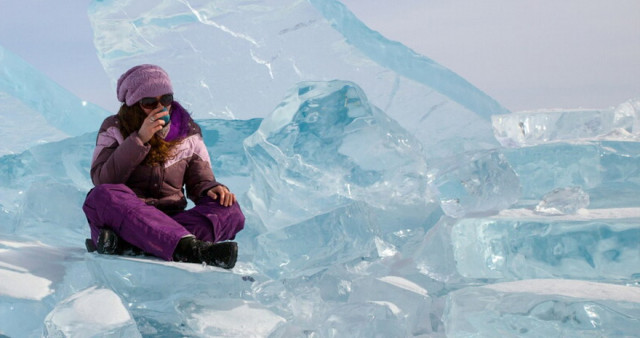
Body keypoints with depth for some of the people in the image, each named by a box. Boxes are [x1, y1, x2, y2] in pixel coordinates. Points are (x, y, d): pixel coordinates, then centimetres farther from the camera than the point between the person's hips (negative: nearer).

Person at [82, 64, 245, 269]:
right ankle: (189, 248, -53)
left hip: (170, 224, 2)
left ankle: (126, 245, -41)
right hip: (125, 219, -2)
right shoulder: (114, 129, 6)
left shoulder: (188, 134, 12)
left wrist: (212, 189, -11)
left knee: (230, 210, -23)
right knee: (104, 196, -35)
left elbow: (200, 181, 14)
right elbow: (103, 181, -8)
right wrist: (140, 139, -15)